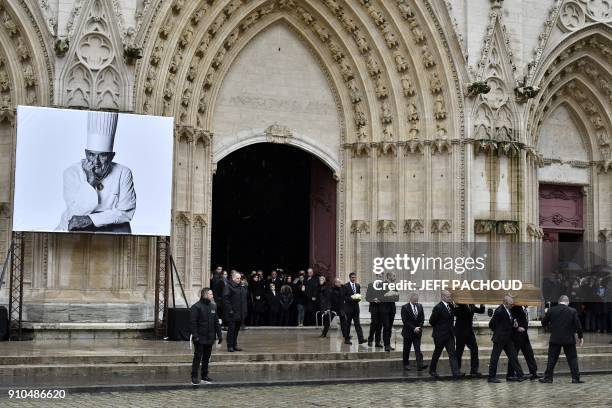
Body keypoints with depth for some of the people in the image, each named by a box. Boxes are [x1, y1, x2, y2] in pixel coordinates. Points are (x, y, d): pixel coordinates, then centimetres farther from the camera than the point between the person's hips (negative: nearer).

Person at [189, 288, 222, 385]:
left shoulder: (213, 306, 12)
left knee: (207, 357, 12)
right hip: (200, 338, -6)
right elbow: (192, 323, -13)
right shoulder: (196, 307, -10)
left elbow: (216, 322, 16)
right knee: (198, 357, -3)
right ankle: (194, 377, 3)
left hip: (210, 338, 6)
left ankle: (205, 376, 20)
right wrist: (195, 335, -19)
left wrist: (219, 334, 11)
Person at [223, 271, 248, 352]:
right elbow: (225, 299, -15)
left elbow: (244, 299, 20)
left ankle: (234, 345, 20)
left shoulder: (242, 287, 14)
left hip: (240, 314, 7)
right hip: (232, 313, -7)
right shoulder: (228, 287, -9)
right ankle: (230, 346, 3)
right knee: (231, 329, -3)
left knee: (237, 330, 12)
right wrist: (230, 310, -19)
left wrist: (245, 311, 12)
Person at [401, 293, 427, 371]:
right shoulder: (405, 307, -10)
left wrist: (419, 327, -8)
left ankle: (420, 365, -13)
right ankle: (406, 364, 20)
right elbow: (405, 321, -14)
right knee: (406, 349, 8)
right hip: (408, 332, -3)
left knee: (418, 349, -5)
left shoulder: (420, 306, 5)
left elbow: (422, 318, 7)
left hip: (417, 332, 3)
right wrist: (413, 328, -18)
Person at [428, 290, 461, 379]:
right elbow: (431, 321, -12)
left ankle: (456, 372, -7)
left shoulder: (450, 306, 5)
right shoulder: (438, 307, -17)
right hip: (440, 335, -6)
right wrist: (437, 328, -1)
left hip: (449, 335, 6)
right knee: (437, 353, 9)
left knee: (452, 354, -2)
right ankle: (432, 370, 26)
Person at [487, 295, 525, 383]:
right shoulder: (499, 311, -18)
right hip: (499, 339, -8)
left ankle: (519, 375, 9)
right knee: (495, 357, 1)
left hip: (508, 338, 8)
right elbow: (491, 324, -15)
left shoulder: (508, 311, 9)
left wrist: (515, 325, 1)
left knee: (513, 357, 7)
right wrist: (498, 332, -2)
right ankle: (491, 377, 7)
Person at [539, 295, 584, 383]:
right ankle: (576, 378, 5)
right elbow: (578, 325, -3)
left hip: (555, 339, 1)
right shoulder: (572, 311, -4)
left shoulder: (551, 310, -3)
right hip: (569, 339, -1)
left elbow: (543, 323, 4)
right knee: (572, 359, 7)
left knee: (552, 359, 6)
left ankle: (548, 377, 7)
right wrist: (580, 337, 9)